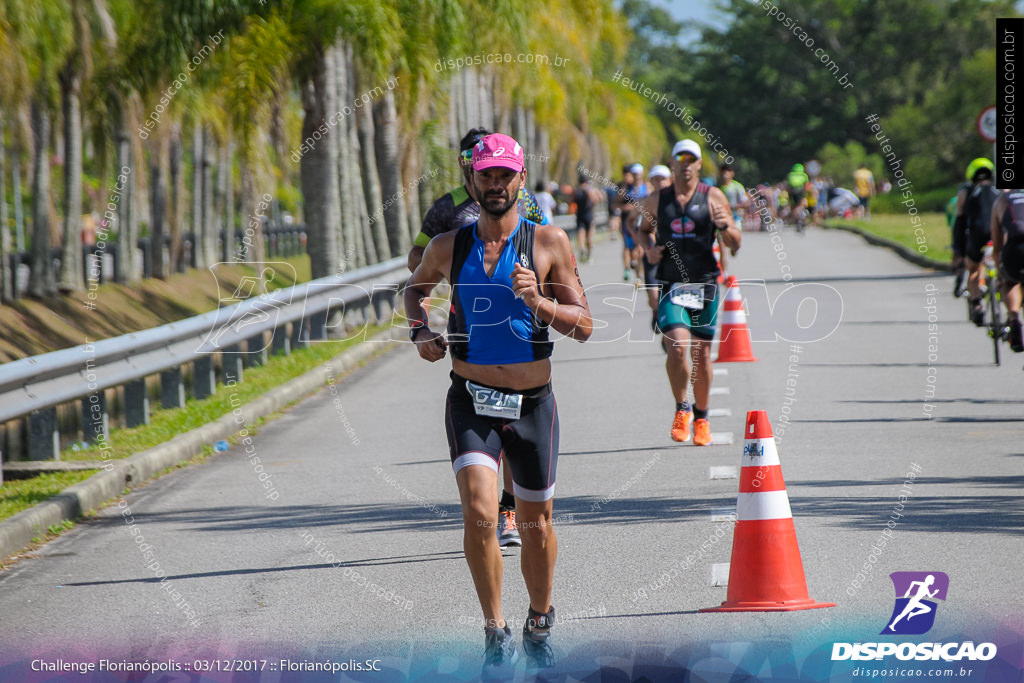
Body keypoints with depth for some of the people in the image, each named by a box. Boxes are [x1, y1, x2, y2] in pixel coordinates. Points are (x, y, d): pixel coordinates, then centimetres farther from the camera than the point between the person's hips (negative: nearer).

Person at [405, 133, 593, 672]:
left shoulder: (550, 243, -3)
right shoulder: (447, 247, 2)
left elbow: (584, 326, -3)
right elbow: (415, 287, 23)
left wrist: (539, 302, -21)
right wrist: (420, 332, 4)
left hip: (532, 404, 0)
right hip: (471, 402, 0)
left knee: (536, 523, 12)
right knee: (479, 513, -19)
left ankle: (539, 625, 35)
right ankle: (495, 633, -7)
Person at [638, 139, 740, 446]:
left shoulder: (713, 197, 2)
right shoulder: (657, 201, 7)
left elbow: (734, 244, 3)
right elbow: (644, 229, 25)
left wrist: (726, 227, -19)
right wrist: (649, 249, 4)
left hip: (705, 284, 0)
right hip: (671, 285, 0)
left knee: (702, 353, 5)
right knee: (678, 345, -18)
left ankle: (701, 417, 23)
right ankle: (682, 409, 1)